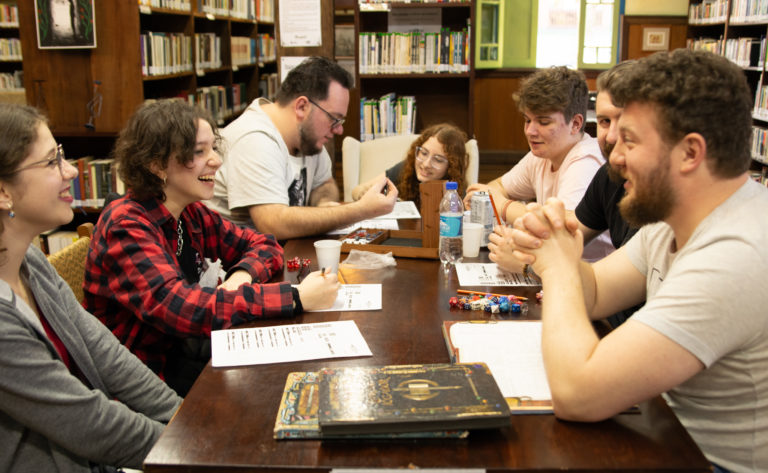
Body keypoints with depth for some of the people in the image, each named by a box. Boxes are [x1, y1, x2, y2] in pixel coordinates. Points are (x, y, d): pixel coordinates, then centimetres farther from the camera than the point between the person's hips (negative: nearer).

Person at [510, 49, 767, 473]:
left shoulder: (733, 259, -33)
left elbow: (575, 394, -35)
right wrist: (553, 251, -14)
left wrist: (558, 267, -20)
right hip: (669, 429, 8)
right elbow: (594, 294, 8)